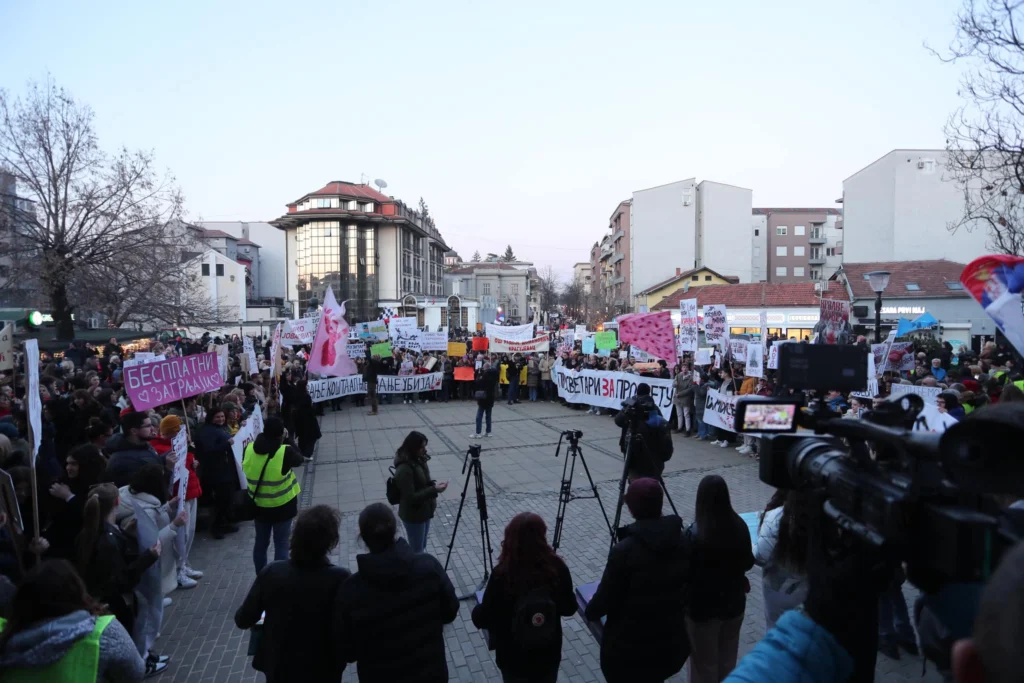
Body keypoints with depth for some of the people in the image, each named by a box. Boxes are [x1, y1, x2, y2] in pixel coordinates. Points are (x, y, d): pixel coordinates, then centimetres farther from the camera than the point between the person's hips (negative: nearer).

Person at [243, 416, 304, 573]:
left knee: (261, 542, 19)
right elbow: (300, 460, -2)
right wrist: (287, 441, 4)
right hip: (282, 506, -4)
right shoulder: (285, 451, -21)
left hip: (258, 505, 5)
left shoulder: (249, 449, -8)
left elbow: (247, 470, 9)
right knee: (281, 544, 7)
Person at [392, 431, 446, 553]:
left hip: (423, 511, 8)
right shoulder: (404, 469, -28)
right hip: (413, 515, -8)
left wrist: (433, 486, 0)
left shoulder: (418, 460, -1)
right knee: (416, 551, 5)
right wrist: (435, 490, -29)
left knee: (421, 547, 21)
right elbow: (411, 497, -27)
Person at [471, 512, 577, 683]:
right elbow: (569, 608, -4)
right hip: (549, 654, 2)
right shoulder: (557, 568, -19)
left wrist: (476, 612, 5)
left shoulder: (502, 575, -28)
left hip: (513, 658, -2)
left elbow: (483, 620, -16)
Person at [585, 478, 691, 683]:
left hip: (629, 647, -5)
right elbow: (689, 588, 3)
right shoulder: (684, 541, -9)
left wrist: (590, 612, 5)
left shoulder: (624, 550, -25)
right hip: (673, 643, 5)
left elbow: (606, 597, -15)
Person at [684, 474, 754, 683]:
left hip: (703, 606, -5)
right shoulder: (739, 526, -10)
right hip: (734, 602, 5)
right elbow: (748, 563, 3)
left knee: (704, 664, 15)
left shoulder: (694, 533, -26)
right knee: (728, 660, 25)